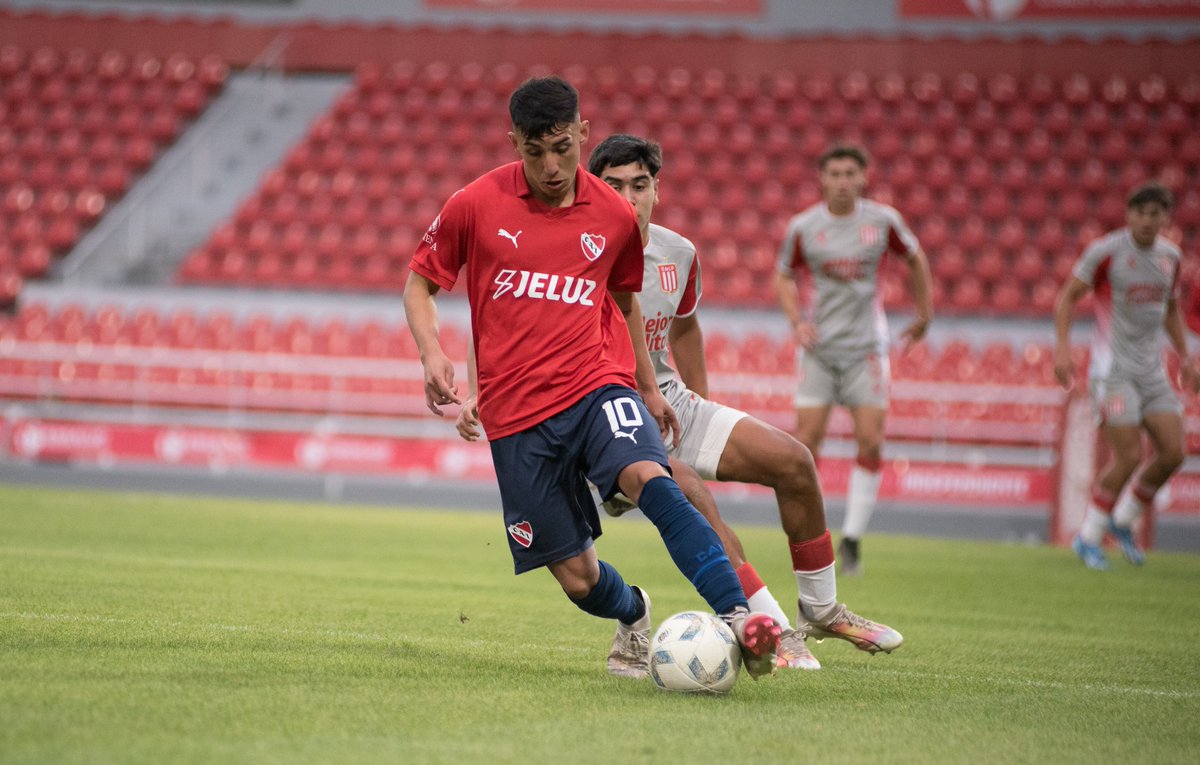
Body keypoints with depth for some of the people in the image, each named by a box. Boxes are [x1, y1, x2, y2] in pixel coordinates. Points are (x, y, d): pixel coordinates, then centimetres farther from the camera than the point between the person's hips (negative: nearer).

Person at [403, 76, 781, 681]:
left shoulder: (615, 217, 5)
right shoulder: (475, 206, -1)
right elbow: (419, 285, 10)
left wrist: (648, 389, 26)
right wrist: (432, 354, -8)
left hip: (597, 385, 0)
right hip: (515, 411, 0)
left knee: (650, 478, -33)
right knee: (577, 577, 1)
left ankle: (736, 616, -44)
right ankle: (633, 618, 36)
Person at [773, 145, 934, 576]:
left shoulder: (883, 221, -3)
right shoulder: (803, 227, -4)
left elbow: (915, 259, 14)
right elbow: (784, 277, 10)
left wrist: (924, 315, 15)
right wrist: (797, 321, -6)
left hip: (866, 347, 0)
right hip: (819, 346, 0)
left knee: (871, 442, -8)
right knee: (808, 440, -7)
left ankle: (852, 537, 3)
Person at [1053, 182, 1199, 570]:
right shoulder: (1106, 251, -10)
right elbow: (1067, 296, -5)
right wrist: (1062, 346, -17)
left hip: (1152, 370, 6)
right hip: (1113, 370, -6)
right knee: (1128, 457, -14)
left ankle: (1123, 522, 18)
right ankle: (1088, 537, 3)